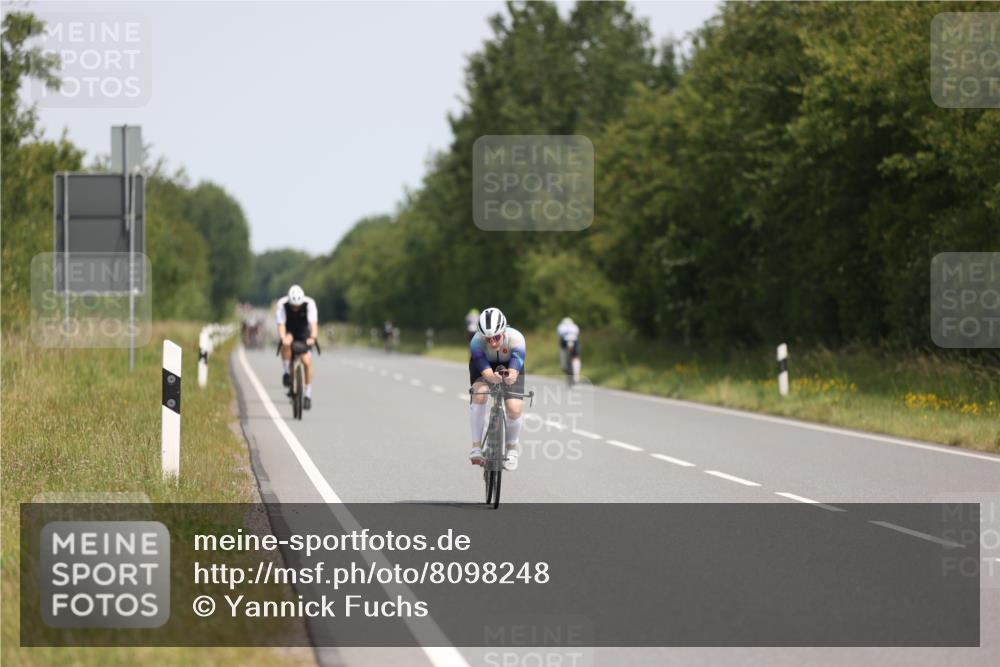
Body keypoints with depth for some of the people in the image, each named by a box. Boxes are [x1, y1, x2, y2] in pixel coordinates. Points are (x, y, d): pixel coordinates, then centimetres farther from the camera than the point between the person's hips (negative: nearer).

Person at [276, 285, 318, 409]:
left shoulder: (309, 304, -28)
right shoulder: (282, 304, -29)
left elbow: (313, 323, -39)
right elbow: (281, 324, -37)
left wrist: (312, 337, -57)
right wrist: (283, 338, -55)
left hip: (303, 333, 0)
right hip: (288, 332, 0)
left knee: (307, 361, -15)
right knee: (286, 343, -36)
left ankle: (308, 394, -4)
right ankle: (286, 373, -18)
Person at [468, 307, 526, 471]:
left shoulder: (516, 339, -36)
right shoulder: (476, 342, -35)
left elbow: (513, 372, -43)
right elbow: (486, 371, -41)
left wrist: (510, 377, -68)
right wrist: (493, 377, -66)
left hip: (510, 367, 0)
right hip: (485, 366, 0)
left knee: (515, 409, -19)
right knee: (479, 394, -32)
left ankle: (512, 447, 13)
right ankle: (476, 446, -22)